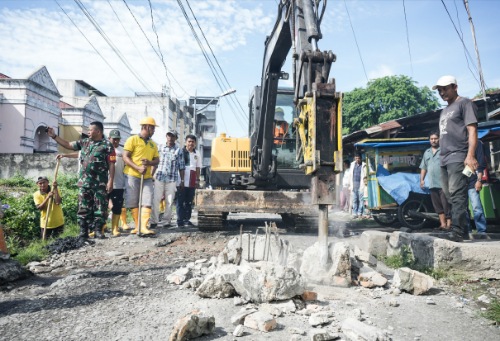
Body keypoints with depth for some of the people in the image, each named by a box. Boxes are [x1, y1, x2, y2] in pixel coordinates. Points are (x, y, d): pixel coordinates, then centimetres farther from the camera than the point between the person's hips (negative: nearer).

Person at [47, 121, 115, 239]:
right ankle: (83, 231, 13)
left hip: (100, 183, -5)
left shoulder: (107, 145, -5)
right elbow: (68, 145, 19)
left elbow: (111, 165, -9)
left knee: (100, 207, 1)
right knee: (83, 207, 6)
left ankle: (98, 230, 10)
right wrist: (54, 136, 12)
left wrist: (110, 181, -14)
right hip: (84, 182, 5)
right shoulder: (84, 142, 12)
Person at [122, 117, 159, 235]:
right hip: (132, 175, -4)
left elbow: (157, 160, 13)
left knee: (147, 202, -6)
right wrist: (138, 168, -19)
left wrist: (149, 162, -11)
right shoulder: (133, 139, -1)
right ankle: (137, 226, 12)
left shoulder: (153, 144, 16)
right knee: (133, 202, 1)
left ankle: (143, 226, -7)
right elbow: (125, 157, -7)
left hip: (147, 177, 4)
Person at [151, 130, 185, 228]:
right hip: (159, 177, 1)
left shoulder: (178, 150, 5)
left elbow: (181, 167, 5)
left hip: (172, 179, -1)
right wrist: (153, 175, 5)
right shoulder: (160, 147, 9)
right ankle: (154, 221, 5)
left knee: (169, 201, 3)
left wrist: (182, 181, 2)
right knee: (156, 200, -2)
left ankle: (167, 220, 14)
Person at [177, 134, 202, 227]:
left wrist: (197, 180, 6)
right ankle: (180, 220, 2)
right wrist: (180, 180, -9)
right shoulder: (180, 152, 1)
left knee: (189, 202, 8)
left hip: (192, 182, 4)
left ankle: (187, 219, 15)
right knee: (180, 201, -1)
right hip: (182, 181, -4)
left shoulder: (197, 155, 13)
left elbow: (198, 168, 14)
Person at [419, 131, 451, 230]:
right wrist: (422, 179, 12)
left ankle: (448, 224, -3)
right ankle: (442, 224, 13)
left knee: (446, 204, -7)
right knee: (437, 206, 8)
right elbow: (423, 167, 21)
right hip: (432, 184, 6)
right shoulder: (426, 152, 19)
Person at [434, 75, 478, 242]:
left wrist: (470, 155, -19)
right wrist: (442, 156, 16)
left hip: (458, 157, -8)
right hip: (445, 159, 9)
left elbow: (472, 130, -9)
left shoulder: (465, 103, 1)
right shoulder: (445, 110, 25)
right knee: (450, 196, 7)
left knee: (457, 195, -14)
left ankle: (458, 231, -15)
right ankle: (464, 230, 14)